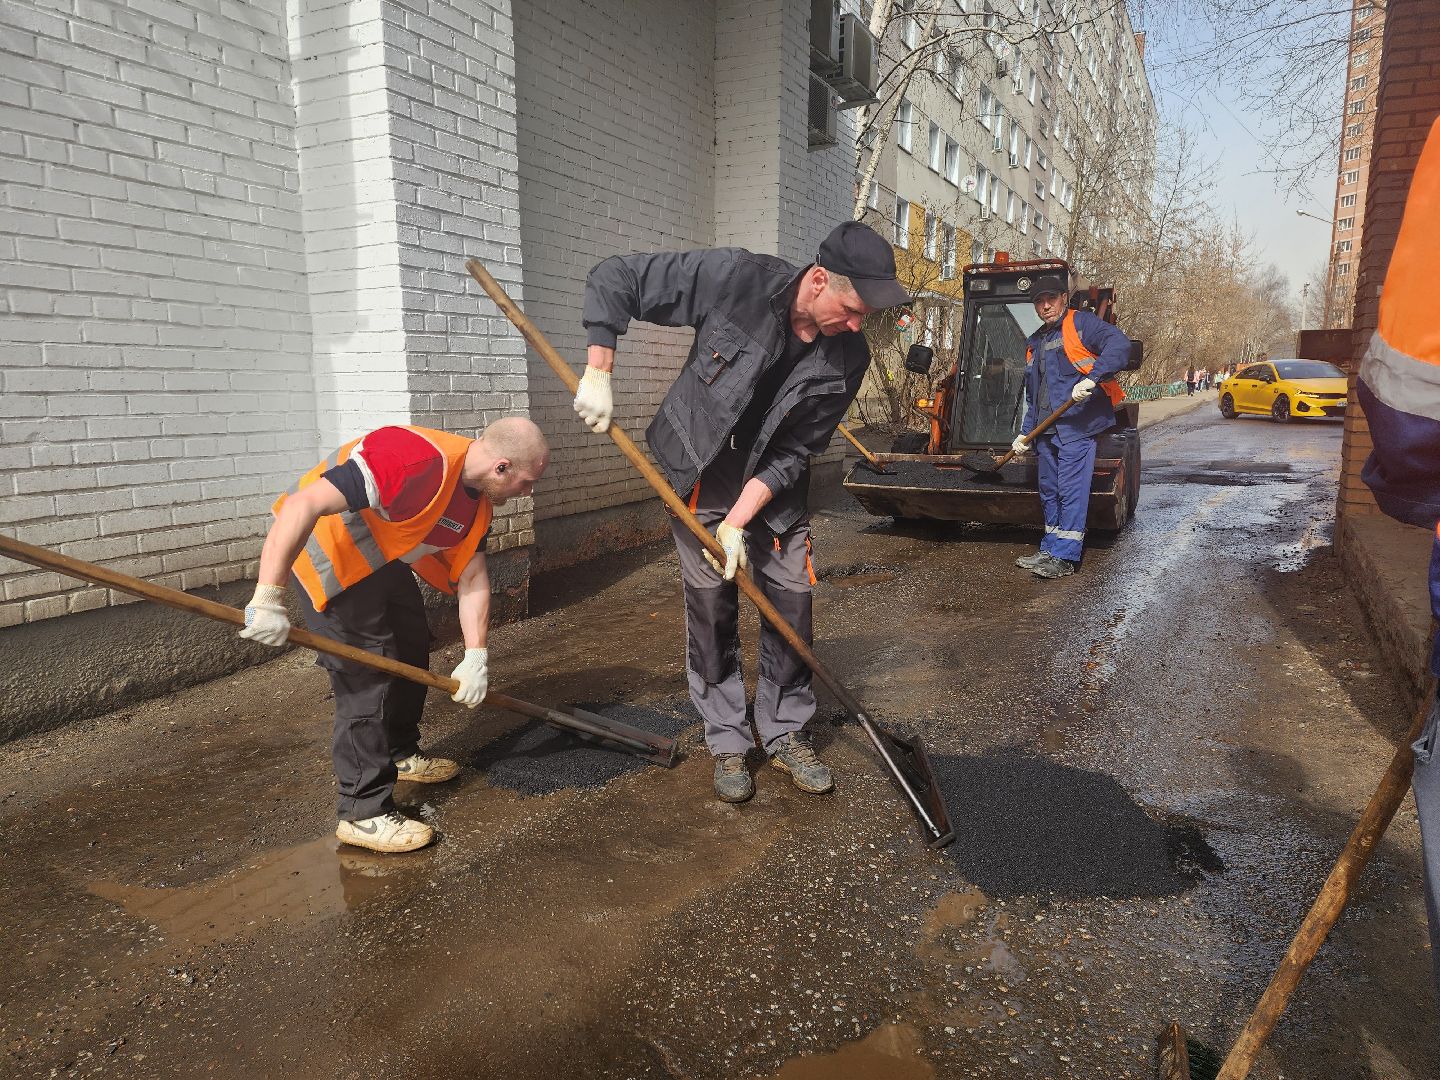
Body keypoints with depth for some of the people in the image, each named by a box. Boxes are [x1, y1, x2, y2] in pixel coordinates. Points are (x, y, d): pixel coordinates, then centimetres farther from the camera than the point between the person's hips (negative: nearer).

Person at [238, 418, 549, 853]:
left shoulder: (478, 499, -4)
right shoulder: (417, 460, -35)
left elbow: (472, 579, 0)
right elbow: (303, 504, -39)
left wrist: (476, 656, -8)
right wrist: (269, 597, -40)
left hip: (382, 555, 10)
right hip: (324, 549, -10)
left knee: (412, 645, 19)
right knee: (367, 674, -11)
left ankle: (400, 753, 40)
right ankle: (363, 813, -1)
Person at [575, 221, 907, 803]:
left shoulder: (847, 357, -16)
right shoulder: (735, 277, -25)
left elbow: (793, 453, -14)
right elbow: (613, 278, -18)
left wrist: (738, 521, -22)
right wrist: (598, 374, -22)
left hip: (773, 484, 3)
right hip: (699, 472, -2)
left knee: (792, 599, 0)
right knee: (711, 604, -1)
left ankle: (784, 732, 19)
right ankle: (727, 741, 15)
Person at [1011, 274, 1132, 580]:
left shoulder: (1081, 323, -1)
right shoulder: (1034, 344, 22)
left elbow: (1119, 345, -18)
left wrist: (1091, 378, -29)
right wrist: (1026, 432, 21)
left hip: (1077, 425, -8)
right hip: (1046, 430, 8)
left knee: (1071, 491, -9)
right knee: (1049, 492, 12)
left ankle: (1064, 557, -7)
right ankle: (1050, 550, 21)